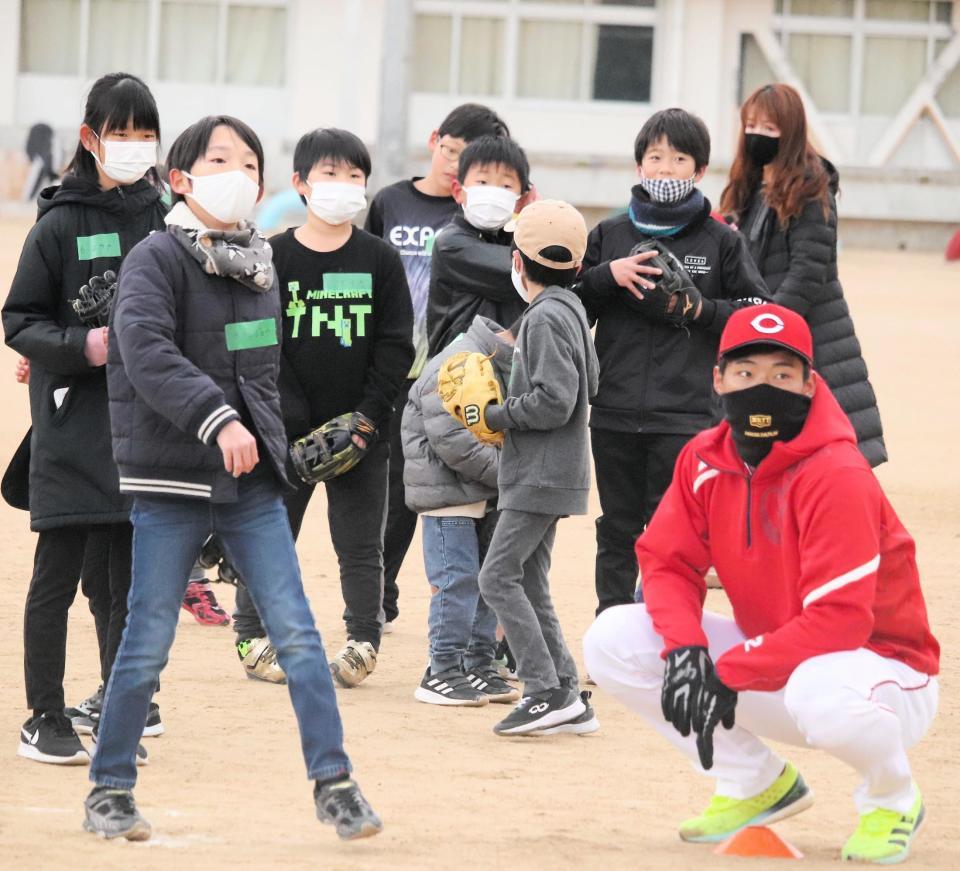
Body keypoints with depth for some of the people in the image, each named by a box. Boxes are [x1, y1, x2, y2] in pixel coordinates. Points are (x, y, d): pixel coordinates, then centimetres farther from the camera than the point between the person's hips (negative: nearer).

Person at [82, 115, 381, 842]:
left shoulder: (261, 265, 11)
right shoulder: (157, 258, -9)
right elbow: (146, 351, -24)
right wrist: (216, 420, -32)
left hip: (252, 483, 5)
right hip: (172, 482, -5)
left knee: (297, 632, -3)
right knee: (148, 645, 1)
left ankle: (334, 783, 0)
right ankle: (110, 791, 14)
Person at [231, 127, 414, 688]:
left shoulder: (382, 260, 2)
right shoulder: (274, 258, -2)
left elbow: (396, 347, 0)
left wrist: (366, 418, -10)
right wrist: (299, 426, -13)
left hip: (363, 431, 1)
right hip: (287, 431, -1)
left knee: (361, 543, 5)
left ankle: (364, 640, 14)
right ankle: (253, 635, 17)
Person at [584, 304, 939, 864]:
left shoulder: (835, 475, -25)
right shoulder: (704, 461, -3)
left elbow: (840, 619, -30)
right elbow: (667, 563, -3)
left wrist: (730, 672, -30)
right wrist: (685, 646, -24)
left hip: (883, 669, -7)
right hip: (769, 662, 7)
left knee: (822, 691, -44)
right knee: (612, 640, -9)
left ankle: (893, 800, -7)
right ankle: (758, 784, 7)